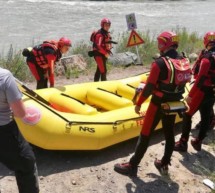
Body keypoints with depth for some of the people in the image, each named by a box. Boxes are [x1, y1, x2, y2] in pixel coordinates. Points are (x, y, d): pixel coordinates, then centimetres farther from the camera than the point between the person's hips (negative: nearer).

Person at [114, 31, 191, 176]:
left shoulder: (160, 63, -20)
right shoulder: (185, 61, -1)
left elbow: (149, 87, -18)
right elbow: (184, 81, 8)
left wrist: (139, 103, -6)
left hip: (158, 104, -6)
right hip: (174, 105, 6)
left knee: (145, 135, 3)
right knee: (169, 135, 18)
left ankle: (132, 166, 13)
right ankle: (164, 164, 32)